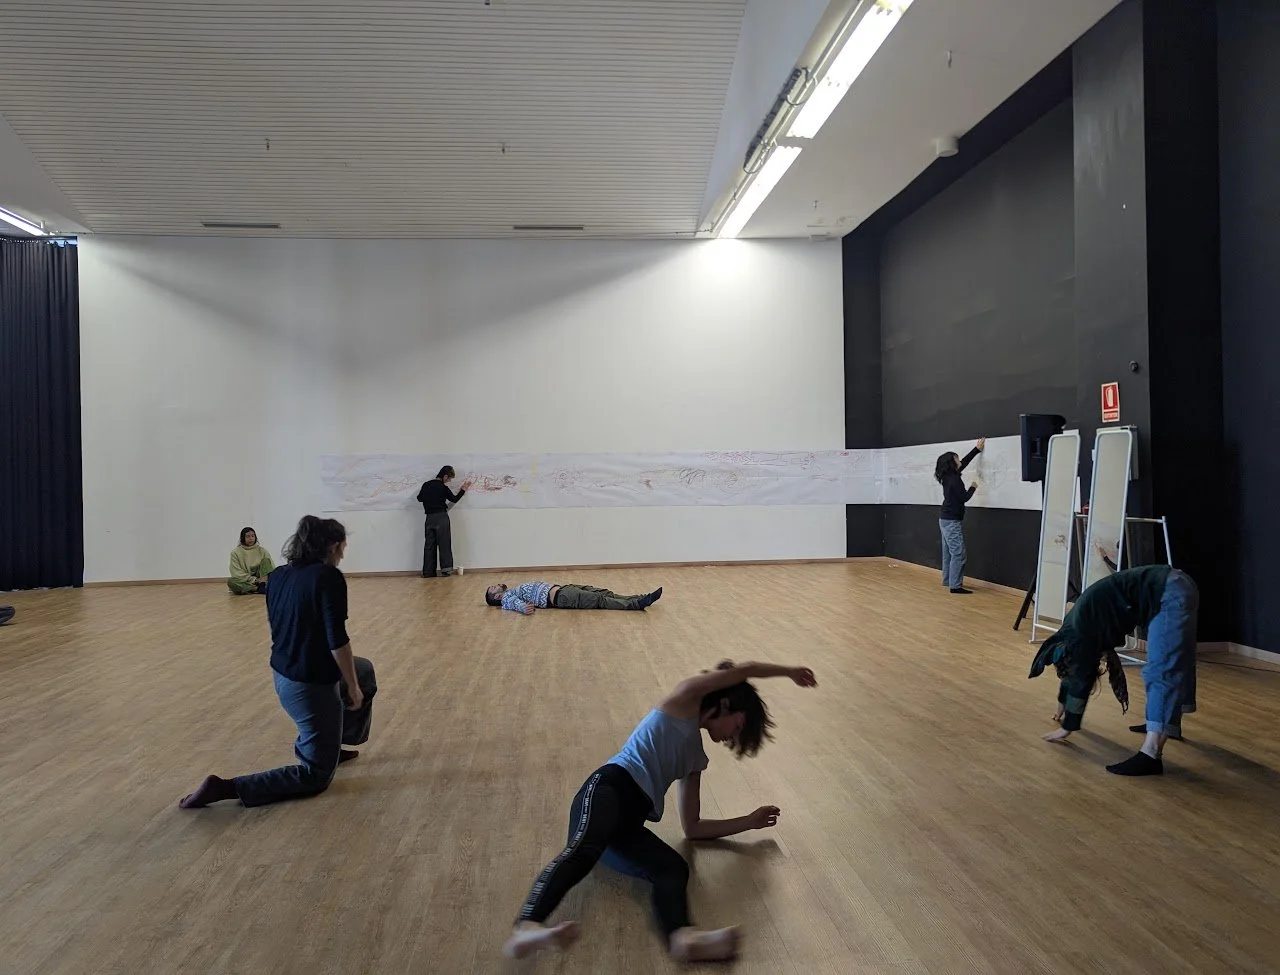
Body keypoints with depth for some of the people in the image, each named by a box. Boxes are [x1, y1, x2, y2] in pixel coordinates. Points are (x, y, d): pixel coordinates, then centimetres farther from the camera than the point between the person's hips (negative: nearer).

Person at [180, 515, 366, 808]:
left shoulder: (278, 575, 6)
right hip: (310, 683, -9)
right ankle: (227, 787, -9)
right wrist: (353, 687, -10)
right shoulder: (328, 577, -18)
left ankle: (325, 746, 36)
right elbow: (337, 640, -22)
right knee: (316, 776, 6)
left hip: (283, 676, 9)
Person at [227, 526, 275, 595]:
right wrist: (253, 580, -18)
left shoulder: (261, 550, 6)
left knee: (266, 560, -17)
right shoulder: (235, 552, 2)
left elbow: (272, 567, -2)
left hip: (260, 579, 1)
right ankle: (260, 588, -34)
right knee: (230, 581, -32)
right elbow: (237, 573, -7)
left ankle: (263, 586, -36)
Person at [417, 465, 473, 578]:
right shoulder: (443, 488, -9)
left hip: (429, 518, 5)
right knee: (444, 544, 2)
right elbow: (454, 499, 1)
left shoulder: (426, 485, 4)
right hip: (441, 517, -4)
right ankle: (446, 569, -2)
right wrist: (463, 489, 13)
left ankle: (428, 571, 6)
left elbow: (420, 498, 14)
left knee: (429, 545, 6)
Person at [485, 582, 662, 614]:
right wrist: (524, 607, -43)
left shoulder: (515, 590, 28)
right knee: (600, 600, -22)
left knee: (604, 593, -7)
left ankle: (641, 599, -16)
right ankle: (638, 604, -30)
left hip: (561, 588, 9)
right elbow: (514, 602, -21)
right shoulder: (507, 597, 2)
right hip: (559, 597, -9)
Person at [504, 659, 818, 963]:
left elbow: (692, 828, 31)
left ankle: (683, 937, -55)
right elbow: (746, 670, 8)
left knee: (676, 869, -23)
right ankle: (526, 929, -62)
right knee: (585, 849, -38)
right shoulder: (685, 699, 11)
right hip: (610, 788, -7)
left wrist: (749, 822, 36)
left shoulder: (696, 756, 30)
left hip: (629, 821, 7)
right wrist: (789, 672, 24)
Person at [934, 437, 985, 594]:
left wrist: (977, 449, 25)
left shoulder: (949, 476, 9)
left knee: (948, 553, 14)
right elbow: (964, 497, -15)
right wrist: (973, 487, 3)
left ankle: (947, 581, 20)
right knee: (958, 554, -10)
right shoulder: (954, 479, -18)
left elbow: (964, 462, 21)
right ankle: (955, 586, -11)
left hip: (946, 519, 10)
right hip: (952, 521, -10)